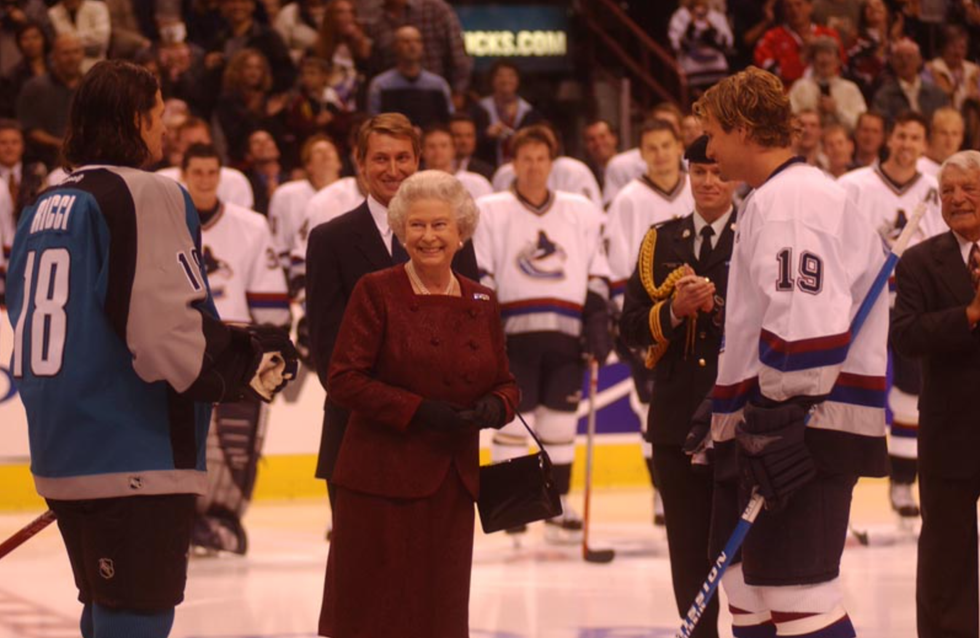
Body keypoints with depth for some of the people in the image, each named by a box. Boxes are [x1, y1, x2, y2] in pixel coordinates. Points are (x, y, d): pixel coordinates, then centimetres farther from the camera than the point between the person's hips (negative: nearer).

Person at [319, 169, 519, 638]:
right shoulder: (377, 292, -2)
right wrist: (418, 411, -17)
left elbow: (505, 383, 16)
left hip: (452, 482, 5)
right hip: (383, 479, -5)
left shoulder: (481, 302, 12)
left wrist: (494, 409, -8)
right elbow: (344, 379, -8)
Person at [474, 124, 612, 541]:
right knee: (513, 417, -5)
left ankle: (558, 504, 11)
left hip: (565, 334, 2)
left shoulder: (581, 212, 15)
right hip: (514, 332, -2)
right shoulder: (490, 212, 7)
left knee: (560, 421, 4)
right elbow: (478, 274, 1)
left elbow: (596, 274, 15)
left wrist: (599, 324, 7)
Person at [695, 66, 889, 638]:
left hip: (809, 425, -11)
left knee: (795, 589, -15)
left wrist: (779, 417, -26)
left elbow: (806, 318, -24)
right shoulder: (772, 199, 22)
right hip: (772, 422, 11)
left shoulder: (794, 197, -13)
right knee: (750, 587, 15)